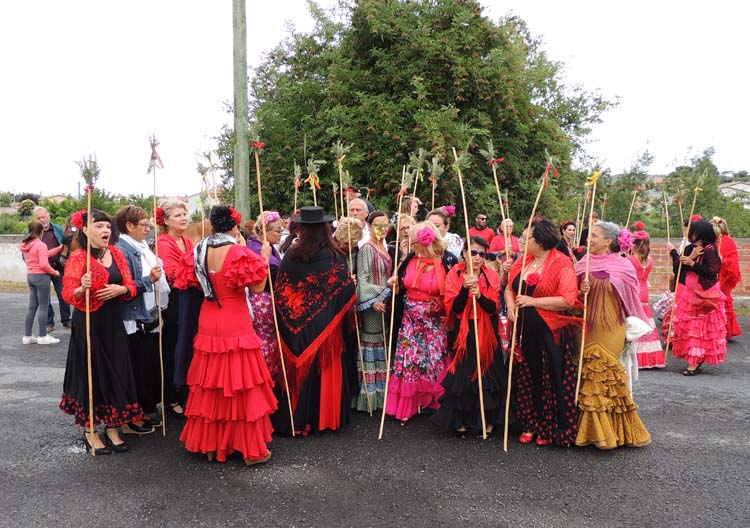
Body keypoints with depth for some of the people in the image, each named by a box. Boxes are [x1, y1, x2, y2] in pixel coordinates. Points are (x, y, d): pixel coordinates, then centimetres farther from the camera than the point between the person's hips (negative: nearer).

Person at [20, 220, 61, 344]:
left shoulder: (25, 245, 9)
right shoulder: (41, 245, -15)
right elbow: (44, 264, -22)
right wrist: (54, 272, -7)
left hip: (30, 276, 8)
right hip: (41, 277, -8)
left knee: (32, 307, 13)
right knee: (43, 307, 0)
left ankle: (27, 336, 16)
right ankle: (43, 336, 4)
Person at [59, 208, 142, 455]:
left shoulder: (116, 254, 7)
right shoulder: (78, 258, -8)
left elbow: (131, 286, 8)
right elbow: (68, 294, -12)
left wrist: (121, 289, -13)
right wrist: (82, 288, -32)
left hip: (113, 323, 5)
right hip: (88, 323, -5)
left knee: (116, 372, 7)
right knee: (91, 373, 2)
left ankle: (112, 428, 21)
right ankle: (89, 431, 17)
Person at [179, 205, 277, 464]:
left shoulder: (200, 250, 2)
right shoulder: (238, 252, -15)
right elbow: (258, 287, -13)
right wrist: (264, 258, -3)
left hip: (208, 324, 6)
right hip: (236, 325, -6)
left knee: (210, 385, 14)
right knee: (241, 384, 1)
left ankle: (209, 444, 25)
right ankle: (252, 449, 9)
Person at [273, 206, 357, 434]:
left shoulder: (291, 255, -6)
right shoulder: (335, 256, -10)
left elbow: (280, 292, -1)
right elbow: (347, 291, -9)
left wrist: (286, 324, 11)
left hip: (297, 326, 1)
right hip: (326, 325, -1)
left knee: (299, 369, 12)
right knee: (323, 370, 11)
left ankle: (296, 419, 21)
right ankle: (323, 418, 19)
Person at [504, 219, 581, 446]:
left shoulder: (562, 263, -10)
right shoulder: (523, 261, 10)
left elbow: (567, 300, -18)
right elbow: (509, 288, 15)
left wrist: (533, 301, -17)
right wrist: (511, 306, -5)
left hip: (551, 333, -6)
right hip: (524, 331, 6)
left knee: (552, 380, 2)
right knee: (527, 378, 13)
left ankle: (550, 429, 16)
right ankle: (530, 426, 26)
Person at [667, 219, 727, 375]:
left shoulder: (710, 250, -11)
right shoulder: (689, 248, 7)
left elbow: (712, 270, -22)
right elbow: (677, 268, 0)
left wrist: (692, 263, -22)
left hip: (703, 296, -7)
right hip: (687, 295, 7)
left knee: (699, 330, -2)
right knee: (687, 328, 9)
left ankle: (694, 364, 1)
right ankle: (693, 362, 19)